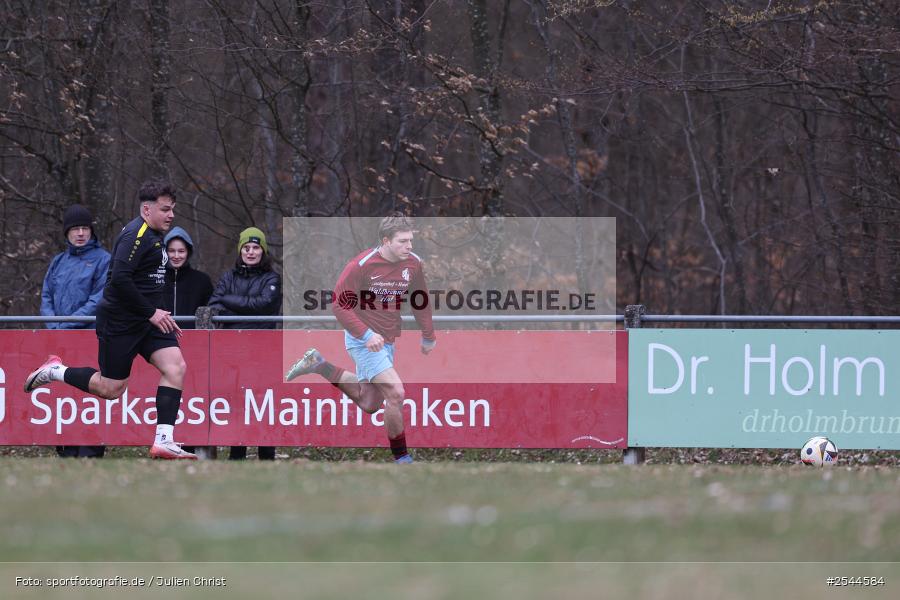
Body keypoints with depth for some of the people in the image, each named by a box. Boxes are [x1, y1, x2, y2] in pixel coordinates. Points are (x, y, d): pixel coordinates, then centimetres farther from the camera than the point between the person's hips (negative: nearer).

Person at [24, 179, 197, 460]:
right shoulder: (135, 235, -17)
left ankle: (163, 442, -12)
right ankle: (56, 371, 23)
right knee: (111, 388, -1)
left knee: (175, 366, -11)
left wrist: (159, 314, 15)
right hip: (119, 321, -9)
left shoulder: (154, 236, 14)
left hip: (146, 320, 9)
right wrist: (151, 313, -21)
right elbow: (120, 278, -26)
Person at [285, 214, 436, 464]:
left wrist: (428, 337, 17)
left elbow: (421, 301, 14)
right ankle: (401, 456, -5)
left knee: (369, 404, 15)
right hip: (362, 340, -7)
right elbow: (339, 304, -16)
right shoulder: (362, 265, -20)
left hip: (387, 340, 7)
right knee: (395, 392, -19)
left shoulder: (413, 263, -3)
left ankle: (319, 365, 28)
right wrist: (366, 335, -25)